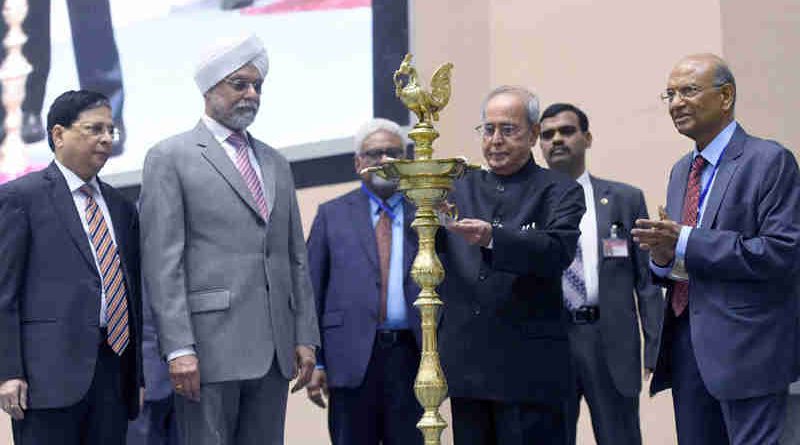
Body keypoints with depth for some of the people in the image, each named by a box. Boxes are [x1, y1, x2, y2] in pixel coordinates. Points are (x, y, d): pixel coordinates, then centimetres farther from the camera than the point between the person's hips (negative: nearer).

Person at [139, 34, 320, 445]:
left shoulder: (275, 164, 20)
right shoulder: (170, 157, 1)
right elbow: (161, 261, -7)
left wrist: (306, 336, 10)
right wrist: (178, 347, -14)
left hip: (274, 349, 6)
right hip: (210, 346, -6)